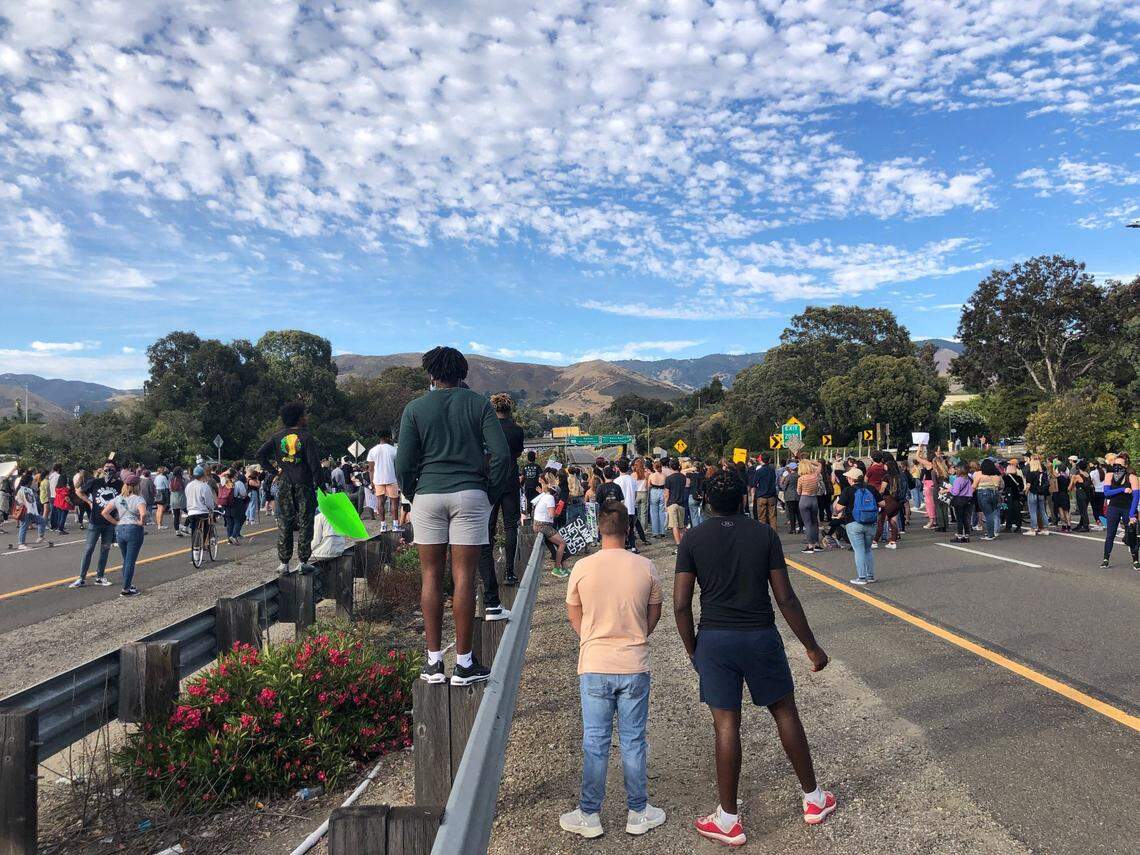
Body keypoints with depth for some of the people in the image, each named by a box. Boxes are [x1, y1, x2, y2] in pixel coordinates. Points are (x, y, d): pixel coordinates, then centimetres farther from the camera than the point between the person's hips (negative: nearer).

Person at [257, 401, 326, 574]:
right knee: (305, 522, 4)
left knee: (284, 523, 9)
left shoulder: (277, 437, 4)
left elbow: (261, 454, 0)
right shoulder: (306, 437, -8)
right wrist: (320, 482, -5)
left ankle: (284, 563, 10)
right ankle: (303, 562, 6)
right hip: (304, 484, -3)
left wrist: (274, 470, 5)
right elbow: (314, 462, -12)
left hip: (284, 485, 4)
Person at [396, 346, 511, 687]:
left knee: (431, 577, 8)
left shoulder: (415, 408, 5)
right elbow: (502, 455, -5)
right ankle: (464, 664, 6)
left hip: (427, 494, 1)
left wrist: (413, 496, 14)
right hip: (470, 494, 0)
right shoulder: (478, 404, 4)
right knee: (464, 578, 1)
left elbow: (403, 464, 0)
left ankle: (433, 662, 12)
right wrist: (491, 494, 6)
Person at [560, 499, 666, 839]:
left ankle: (589, 815, 23)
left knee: (595, 743, 11)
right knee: (634, 741, 13)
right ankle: (638, 813, 26)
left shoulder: (582, 568, -9)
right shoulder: (646, 568, -7)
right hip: (635, 668, 1)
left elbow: (574, 615, 5)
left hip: (594, 667, 0)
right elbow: (654, 614, 6)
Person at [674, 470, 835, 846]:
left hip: (715, 639, -1)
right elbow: (785, 598, -3)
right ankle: (813, 799, 33)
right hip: (761, 637, 1)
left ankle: (728, 821, 17)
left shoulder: (693, 539, -3)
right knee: (785, 712, 18)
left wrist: (692, 649, 8)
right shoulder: (764, 534, -2)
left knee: (726, 724, 6)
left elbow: (681, 604, -6)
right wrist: (811, 646, 6)